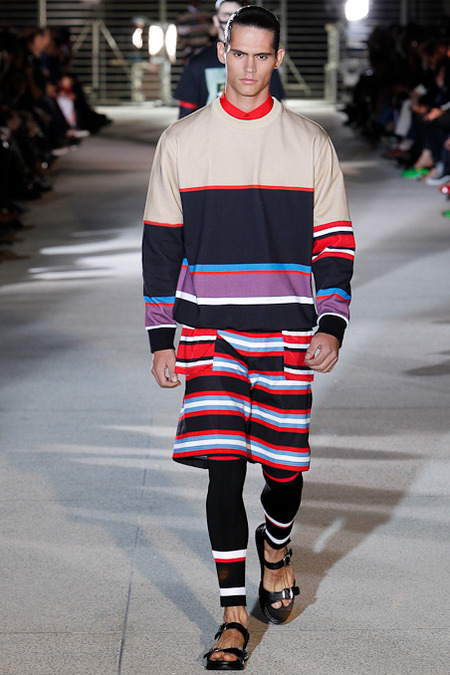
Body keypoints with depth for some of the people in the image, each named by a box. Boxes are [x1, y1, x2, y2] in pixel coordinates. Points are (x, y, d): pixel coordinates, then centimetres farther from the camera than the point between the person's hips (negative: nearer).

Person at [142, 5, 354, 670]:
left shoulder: (310, 143, 4)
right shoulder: (181, 141, 4)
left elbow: (334, 242, 8)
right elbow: (160, 244, 7)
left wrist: (331, 327, -2)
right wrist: (162, 339, 2)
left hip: (287, 337, 1)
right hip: (209, 335, 0)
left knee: (283, 465, 6)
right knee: (224, 468, -7)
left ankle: (276, 548, 40)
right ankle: (234, 618, 2)